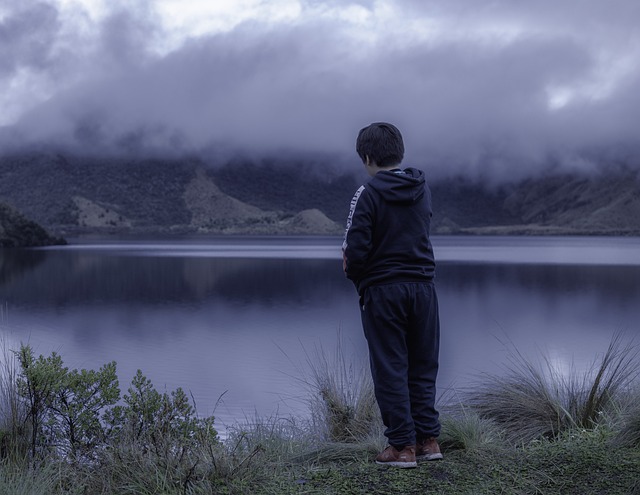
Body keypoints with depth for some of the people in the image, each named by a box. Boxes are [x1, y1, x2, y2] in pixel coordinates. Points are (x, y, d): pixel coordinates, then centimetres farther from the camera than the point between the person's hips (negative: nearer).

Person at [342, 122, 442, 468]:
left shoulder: (368, 194, -13)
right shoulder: (422, 190, 7)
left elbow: (357, 250, -18)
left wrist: (357, 278, 4)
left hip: (382, 291, -5)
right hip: (423, 287, 6)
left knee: (390, 370, 3)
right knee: (422, 368, 14)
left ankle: (402, 446, 5)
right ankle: (428, 439, 17)